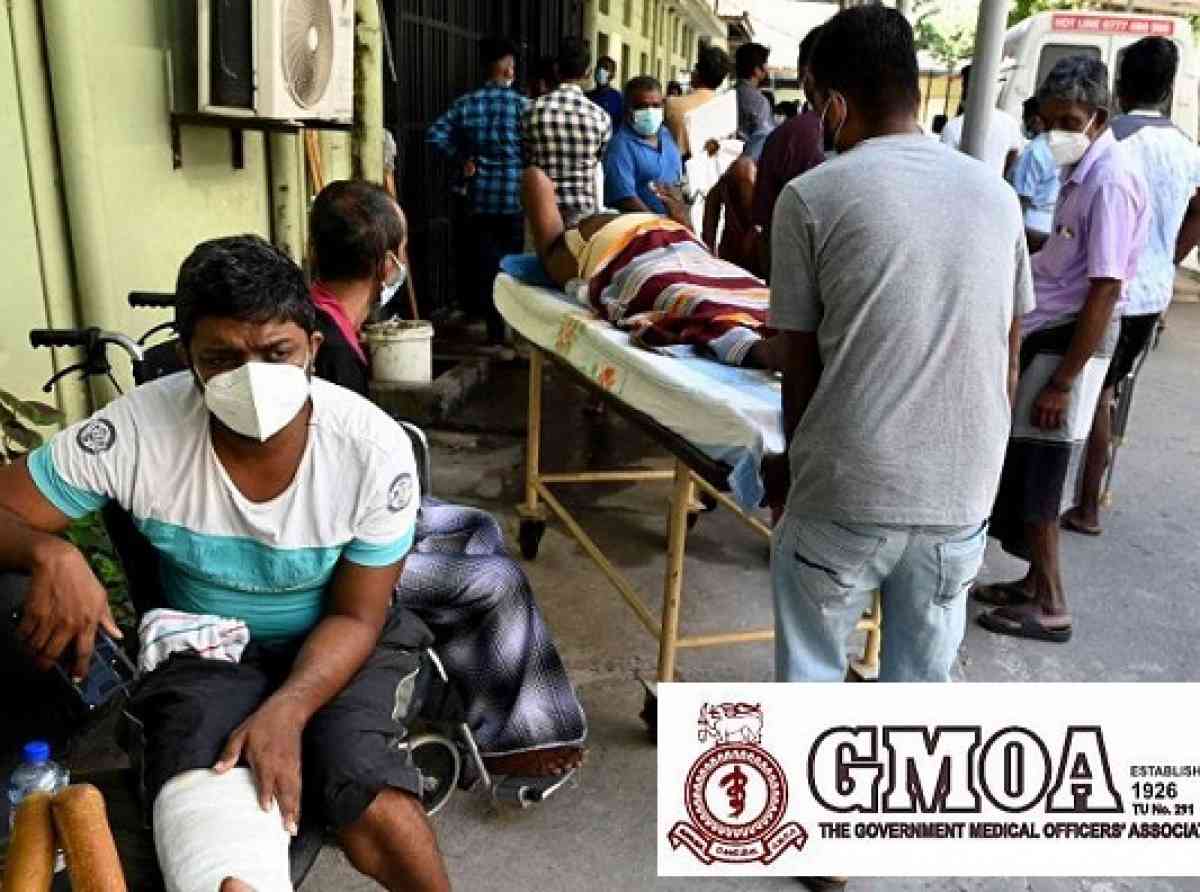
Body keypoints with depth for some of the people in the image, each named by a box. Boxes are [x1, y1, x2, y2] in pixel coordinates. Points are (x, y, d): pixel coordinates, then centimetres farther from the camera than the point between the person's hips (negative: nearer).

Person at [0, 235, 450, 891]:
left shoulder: (374, 449, -21)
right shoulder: (136, 431, -20)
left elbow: (355, 616, -13)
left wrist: (285, 711, -30)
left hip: (334, 645, 0)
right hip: (204, 647, 1)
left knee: (372, 808, -25)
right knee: (202, 833, -27)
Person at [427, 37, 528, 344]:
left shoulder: (467, 103, 3)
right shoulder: (522, 105, -5)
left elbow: (435, 135, -3)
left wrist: (462, 159, 6)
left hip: (480, 198, 2)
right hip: (516, 196, -2)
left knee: (484, 264, 9)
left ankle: (494, 332, 13)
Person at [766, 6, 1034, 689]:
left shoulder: (811, 197, -7)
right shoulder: (997, 194, 7)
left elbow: (801, 364, -1)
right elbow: (1008, 360, 13)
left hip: (847, 491, -4)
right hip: (964, 492, 4)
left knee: (810, 671, 16)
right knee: (922, 679, 19)